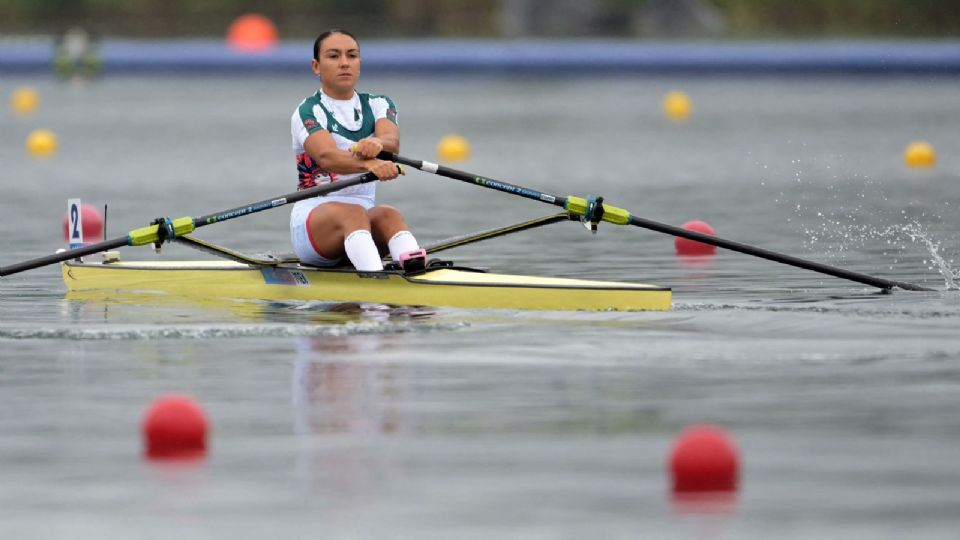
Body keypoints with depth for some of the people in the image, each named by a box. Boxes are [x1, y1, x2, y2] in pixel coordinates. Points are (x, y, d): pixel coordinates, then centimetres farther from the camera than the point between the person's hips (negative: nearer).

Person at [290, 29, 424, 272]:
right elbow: (326, 157, -25)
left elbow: (392, 142, -13)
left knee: (388, 215, -31)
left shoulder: (378, 105, 12)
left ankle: (417, 269, -66)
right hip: (312, 214, -3)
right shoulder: (308, 112, -3)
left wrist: (376, 145, -40)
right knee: (354, 213, -36)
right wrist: (368, 164, -46)